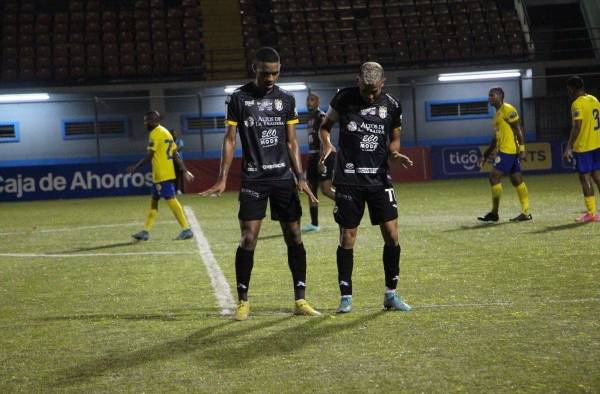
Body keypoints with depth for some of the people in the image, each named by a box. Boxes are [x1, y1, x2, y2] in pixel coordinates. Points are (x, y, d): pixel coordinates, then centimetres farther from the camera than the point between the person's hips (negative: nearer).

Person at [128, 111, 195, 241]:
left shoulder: (155, 133, -11)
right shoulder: (166, 132, 17)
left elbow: (150, 156, -14)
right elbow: (176, 155, 16)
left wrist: (135, 167, -5)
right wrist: (185, 171, 14)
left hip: (162, 175, -10)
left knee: (171, 200, -9)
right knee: (153, 201, 13)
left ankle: (186, 229, -10)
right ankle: (145, 231, 17)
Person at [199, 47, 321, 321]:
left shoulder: (286, 100, 8)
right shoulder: (239, 98, 0)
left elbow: (292, 142, 11)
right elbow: (230, 140, 1)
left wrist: (300, 178, 2)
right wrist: (222, 180, -6)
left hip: (283, 177, 3)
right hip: (253, 179, -3)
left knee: (294, 237, 2)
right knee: (248, 239, -8)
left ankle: (300, 300, 9)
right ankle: (243, 302, 3)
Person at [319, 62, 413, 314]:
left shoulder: (391, 106, 2)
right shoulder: (344, 99, -4)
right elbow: (325, 126, 9)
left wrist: (395, 154, -8)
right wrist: (326, 144, -12)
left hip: (378, 178, 2)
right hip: (348, 180, -2)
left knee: (391, 234, -3)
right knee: (347, 238, 0)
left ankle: (391, 294, 10)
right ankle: (346, 297, 11)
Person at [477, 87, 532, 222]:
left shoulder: (507, 110, -9)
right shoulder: (498, 113, 21)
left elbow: (518, 130, -15)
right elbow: (496, 138, 25)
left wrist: (522, 149, -21)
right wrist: (485, 156, 24)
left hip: (508, 150, -10)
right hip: (504, 149, 10)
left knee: (494, 177, -9)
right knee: (517, 180, 7)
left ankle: (494, 213, -5)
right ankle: (526, 213, 8)